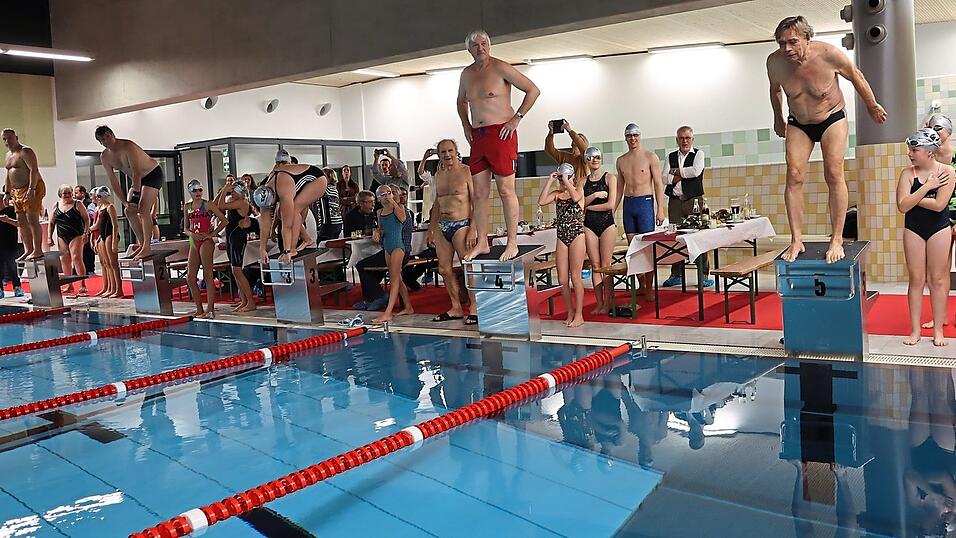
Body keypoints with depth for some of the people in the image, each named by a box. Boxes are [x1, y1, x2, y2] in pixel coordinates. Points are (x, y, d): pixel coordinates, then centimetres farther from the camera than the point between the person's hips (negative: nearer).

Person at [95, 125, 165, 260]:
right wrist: (125, 202, -13)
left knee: (143, 209, -21)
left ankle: (147, 248, -23)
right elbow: (113, 181, -4)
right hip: (138, 179, 9)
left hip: (153, 174, -8)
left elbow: (136, 173, -31)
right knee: (129, 211, 3)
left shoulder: (128, 146, -27)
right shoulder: (104, 157, -4)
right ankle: (142, 244, 13)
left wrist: (136, 196, -32)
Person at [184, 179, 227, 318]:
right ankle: (199, 309, 12)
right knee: (190, 278, 4)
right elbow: (186, 228, 17)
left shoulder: (208, 205, -2)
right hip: (193, 243, 6)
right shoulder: (188, 206, 14)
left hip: (206, 242, -6)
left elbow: (224, 220, -6)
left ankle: (210, 309, -5)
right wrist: (191, 234, -4)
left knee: (208, 276, -6)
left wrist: (212, 234, -10)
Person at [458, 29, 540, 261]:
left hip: (501, 133, -6)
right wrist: (466, 124, 18)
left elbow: (533, 90, -5)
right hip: (477, 137, 7)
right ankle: (482, 243, 12)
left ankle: (512, 243, 0)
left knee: (506, 190, -5)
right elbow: (461, 101, 34)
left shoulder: (501, 68, -5)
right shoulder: (466, 74, 15)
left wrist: (516, 118, -9)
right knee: (479, 193, 5)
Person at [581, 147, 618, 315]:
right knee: (595, 265, 3)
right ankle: (599, 303, 7)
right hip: (589, 225, 4)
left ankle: (608, 302, 2)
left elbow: (610, 204, -9)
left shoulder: (610, 178, 0)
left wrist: (588, 206, -2)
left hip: (607, 223, -3)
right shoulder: (583, 181, 12)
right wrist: (595, 195, -12)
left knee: (606, 265, -4)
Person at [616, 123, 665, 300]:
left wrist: (660, 209, -11)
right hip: (628, 203, 5)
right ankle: (641, 284, 15)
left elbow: (658, 184, -3)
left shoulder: (650, 157, -1)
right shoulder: (621, 161, 12)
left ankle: (649, 288, 0)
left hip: (645, 202, -4)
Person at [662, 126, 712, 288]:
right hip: (675, 201, 3)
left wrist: (677, 171, -1)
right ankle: (676, 275, 11)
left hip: (694, 200, -3)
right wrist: (684, 174, -6)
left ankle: (704, 274, -1)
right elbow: (664, 178, 3)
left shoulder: (698, 154, 7)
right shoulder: (670, 157, 15)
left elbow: (696, 171, -12)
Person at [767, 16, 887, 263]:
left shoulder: (828, 54, -25)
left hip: (832, 119, -2)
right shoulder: (774, 62, -17)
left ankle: (837, 240, -9)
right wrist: (778, 119, 20)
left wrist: (872, 106, 7)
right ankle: (796, 241, -9)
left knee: (833, 174, -14)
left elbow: (855, 76, -4)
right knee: (794, 176, -12)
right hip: (798, 124, 2)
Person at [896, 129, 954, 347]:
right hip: (914, 229, 1)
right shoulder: (908, 173, -5)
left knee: (937, 279, 5)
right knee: (916, 280, 5)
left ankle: (938, 329, 14)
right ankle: (915, 330, 11)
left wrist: (912, 198, -11)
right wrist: (927, 186, -18)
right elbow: (903, 206, -15)